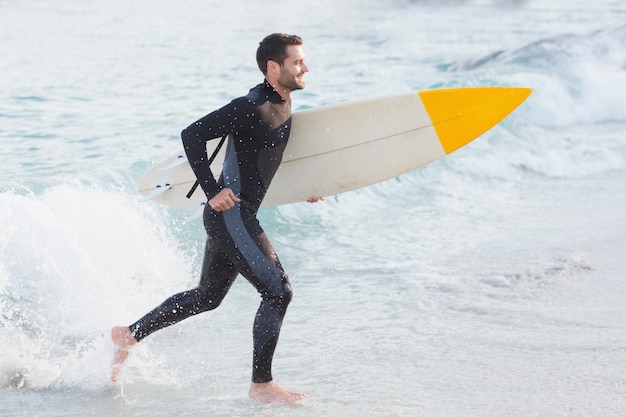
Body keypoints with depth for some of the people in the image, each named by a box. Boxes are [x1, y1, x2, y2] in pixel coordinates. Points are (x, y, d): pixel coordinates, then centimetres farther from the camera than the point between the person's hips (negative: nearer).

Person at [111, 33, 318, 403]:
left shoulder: (283, 103, 8)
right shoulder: (250, 107, -20)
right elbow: (192, 135, -21)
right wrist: (212, 191, -22)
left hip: (237, 218, 10)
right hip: (230, 216, -10)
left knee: (207, 297, 20)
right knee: (278, 291, -9)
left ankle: (131, 334, 32)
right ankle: (262, 385, 0)